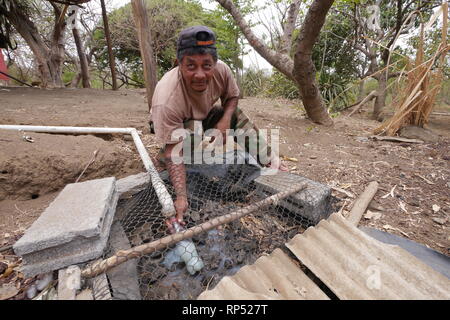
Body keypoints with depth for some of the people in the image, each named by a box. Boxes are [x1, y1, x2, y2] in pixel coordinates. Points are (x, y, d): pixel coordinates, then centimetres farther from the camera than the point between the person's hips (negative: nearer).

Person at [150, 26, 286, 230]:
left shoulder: (221, 70, -28)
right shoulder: (167, 101, -43)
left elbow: (232, 96, -8)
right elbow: (174, 152, -42)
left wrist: (225, 119, -29)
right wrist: (181, 197, -51)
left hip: (205, 116, 5)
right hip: (171, 127, -4)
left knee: (236, 115, -11)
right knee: (192, 129, -36)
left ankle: (266, 157, 1)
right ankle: (163, 156, -7)